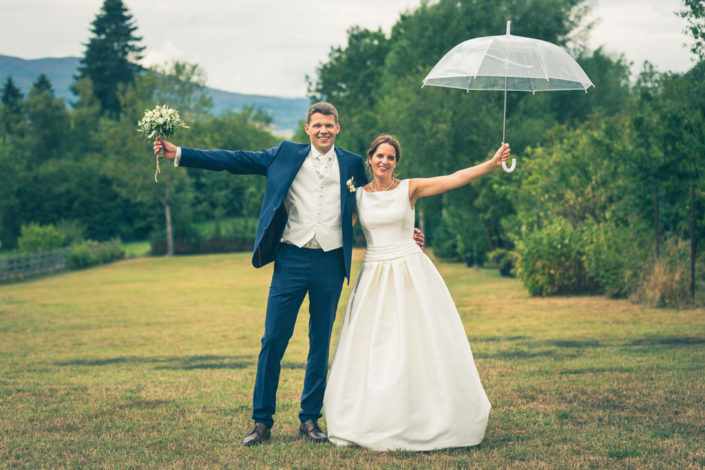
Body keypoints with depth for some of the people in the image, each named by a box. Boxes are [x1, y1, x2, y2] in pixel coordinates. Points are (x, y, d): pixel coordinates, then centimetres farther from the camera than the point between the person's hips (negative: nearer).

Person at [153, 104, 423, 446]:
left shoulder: (352, 164, 10)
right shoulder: (287, 155, 6)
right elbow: (235, 161, 3)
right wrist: (179, 154, -3)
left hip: (330, 263, 1)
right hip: (292, 260, -1)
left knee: (320, 344, 8)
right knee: (273, 341, -2)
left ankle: (310, 419, 19)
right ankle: (262, 422, 6)